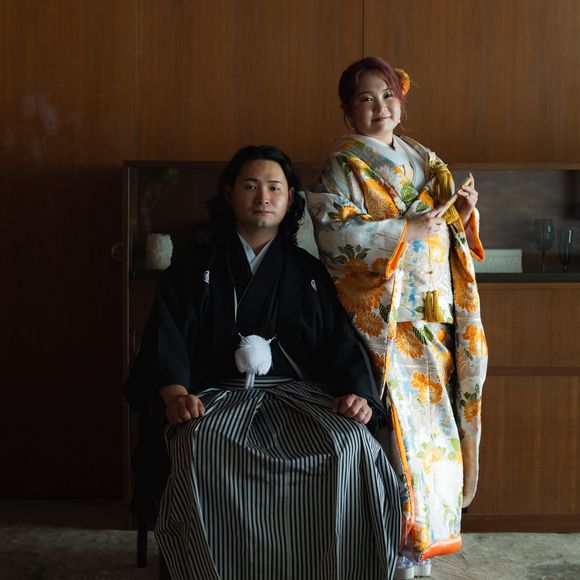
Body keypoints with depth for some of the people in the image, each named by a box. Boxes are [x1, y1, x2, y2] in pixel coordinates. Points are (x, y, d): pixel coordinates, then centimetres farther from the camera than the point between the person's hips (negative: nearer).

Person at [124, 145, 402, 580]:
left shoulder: (310, 273, 20)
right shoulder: (194, 270, 16)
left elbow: (342, 340, 12)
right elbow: (166, 336, 4)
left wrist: (356, 394, -10)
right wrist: (176, 393, -17)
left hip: (297, 392, 1)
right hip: (219, 394, -1)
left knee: (351, 446, -32)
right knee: (202, 451, -37)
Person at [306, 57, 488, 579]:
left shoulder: (426, 162, 18)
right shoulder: (344, 166, -1)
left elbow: (449, 236, 22)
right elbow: (336, 232, -16)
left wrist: (463, 214, 0)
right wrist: (409, 228, -17)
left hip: (433, 318, 6)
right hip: (383, 317, -6)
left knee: (431, 422, 6)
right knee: (399, 422, -7)